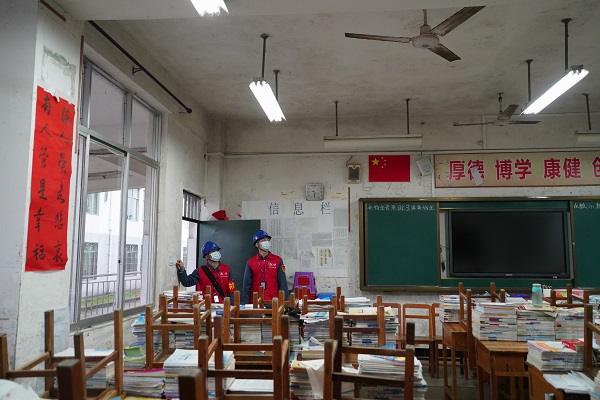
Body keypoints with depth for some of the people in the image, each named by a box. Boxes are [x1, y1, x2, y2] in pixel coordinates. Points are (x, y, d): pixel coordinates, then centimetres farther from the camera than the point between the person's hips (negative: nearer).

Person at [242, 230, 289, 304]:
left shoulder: (278, 260, 4)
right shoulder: (250, 262, 5)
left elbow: (282, 283, 3)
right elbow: (247, 285, 6)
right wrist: (246, 304, 0)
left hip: (273, 301, 0)